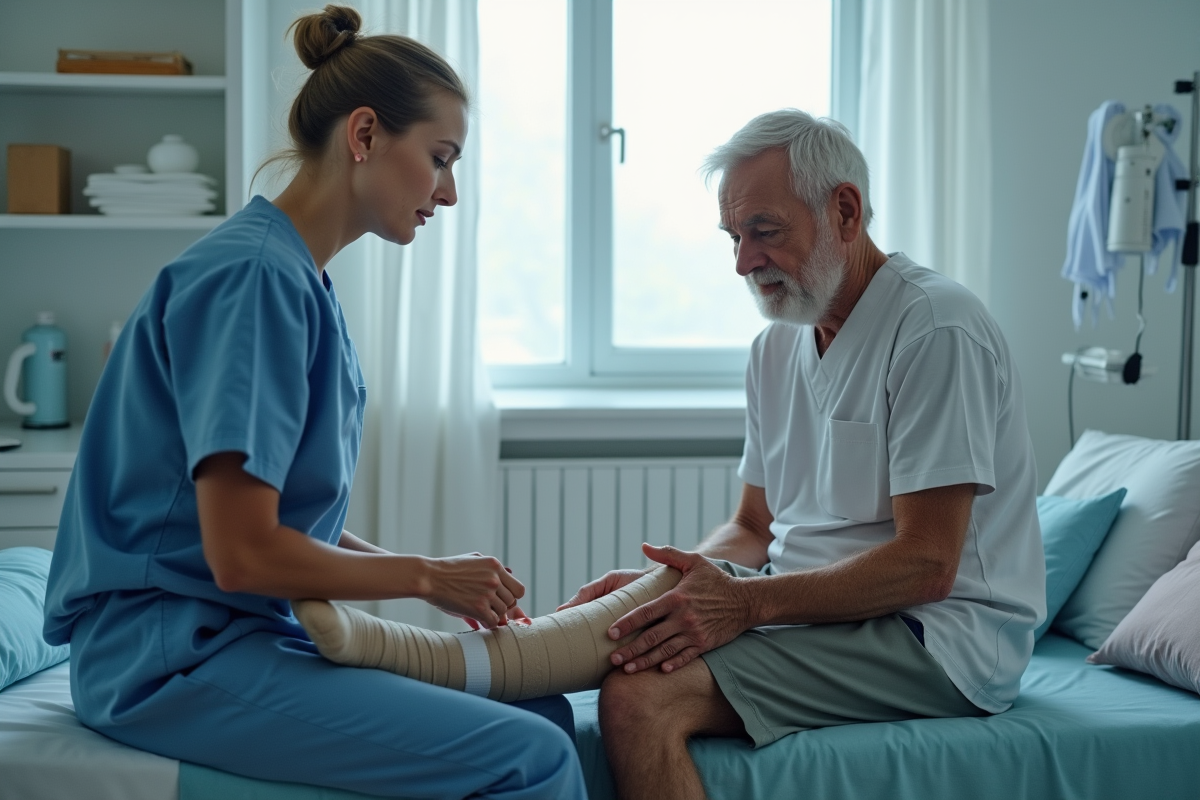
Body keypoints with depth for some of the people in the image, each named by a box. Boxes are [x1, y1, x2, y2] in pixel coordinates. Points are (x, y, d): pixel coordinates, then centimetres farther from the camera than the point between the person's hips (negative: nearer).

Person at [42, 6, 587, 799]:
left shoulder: (302, 282, 12)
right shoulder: (253, 277, -17)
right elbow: (244, 552, -21)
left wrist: (450, 582, 4)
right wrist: (425, 575, -8)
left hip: (262, 631, 10)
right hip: (173, 653, -9)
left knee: (549, 713, 3)